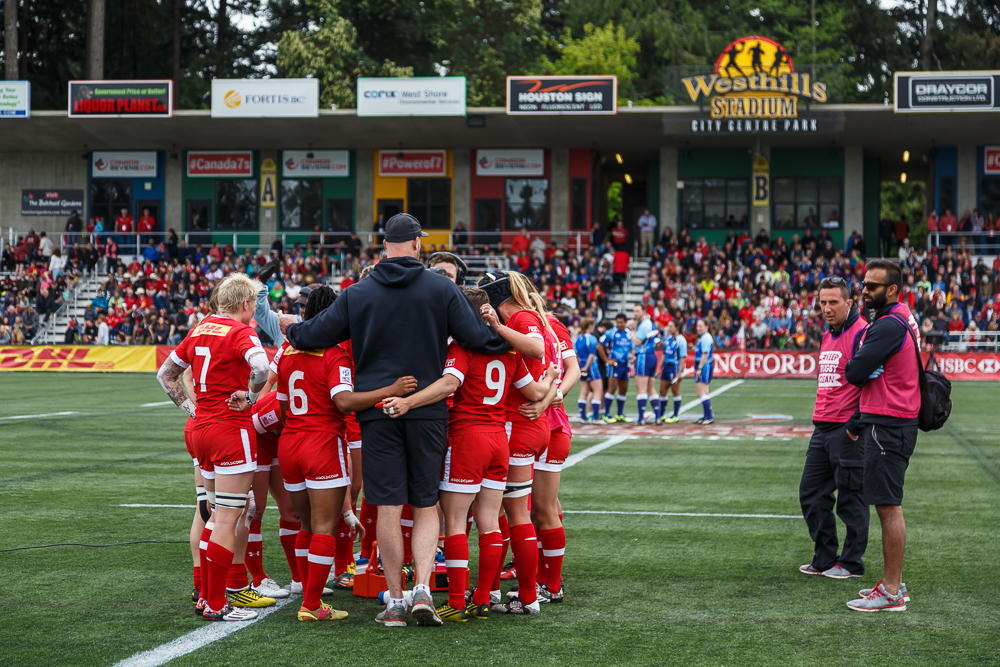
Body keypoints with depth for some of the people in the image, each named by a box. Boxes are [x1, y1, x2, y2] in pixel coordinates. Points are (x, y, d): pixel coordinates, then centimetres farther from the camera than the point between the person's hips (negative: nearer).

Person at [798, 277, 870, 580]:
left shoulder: (861, 333, -12)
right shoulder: (827, 336, 16)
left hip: (848, 429, -9)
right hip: (822, 427, 9)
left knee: (850, 498, 0)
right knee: (811, 494, 11)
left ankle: (851, 562, 10)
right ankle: (825, 558, 21)